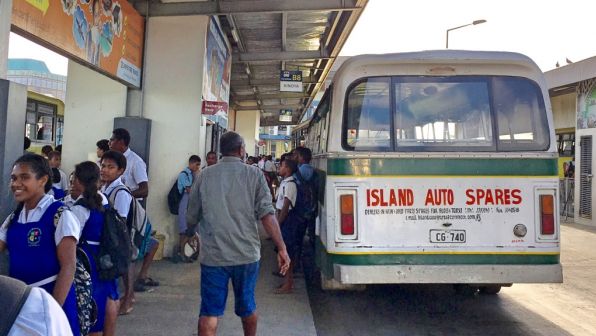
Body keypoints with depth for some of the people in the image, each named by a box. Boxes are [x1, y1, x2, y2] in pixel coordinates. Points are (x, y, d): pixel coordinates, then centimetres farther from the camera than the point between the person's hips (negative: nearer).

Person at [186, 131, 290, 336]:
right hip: (246, 254, 0)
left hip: (212, 255, 0)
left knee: (209, 311, 5)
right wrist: (282, 248, -8)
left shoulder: (204, 175, 4)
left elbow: (191, 217, 10)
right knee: (247, 305, 19)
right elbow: (267, 214, -10)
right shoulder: (254, 174, -1)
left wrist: (190, 231, 32)